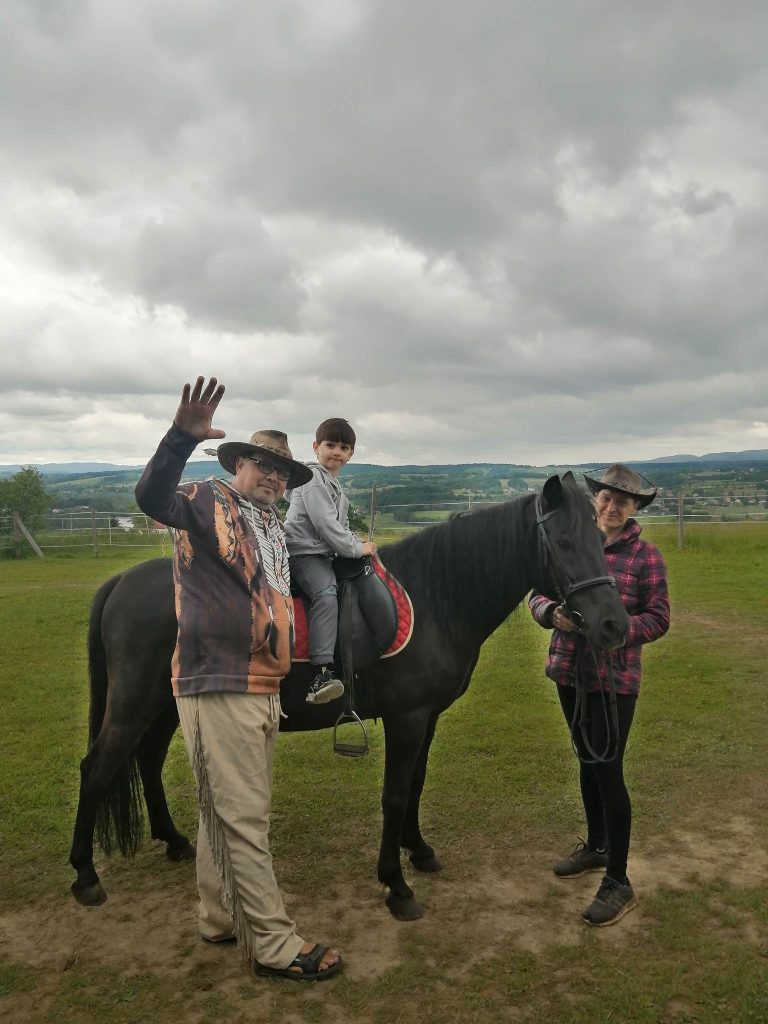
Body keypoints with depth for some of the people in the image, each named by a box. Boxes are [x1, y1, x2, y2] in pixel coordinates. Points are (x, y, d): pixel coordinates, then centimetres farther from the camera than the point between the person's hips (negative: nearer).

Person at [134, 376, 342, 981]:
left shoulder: (274, 531, 19)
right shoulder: (208, 505, -5)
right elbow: (154, 498, -27)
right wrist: (183, 437, -41)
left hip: (263, 690, 9)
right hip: (218, 688, -9)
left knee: (227, 812, 20)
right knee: (244, 817, -1)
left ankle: (224, 917, 34)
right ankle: (274, 944, 9)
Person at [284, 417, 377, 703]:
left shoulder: (334, 485, 22)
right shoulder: (314, 478, -9)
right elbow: (325, 524, -18)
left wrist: (358, 542, 10)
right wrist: (357, 548, -12)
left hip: (325, 553, 10)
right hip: (304, 552, -10)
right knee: (326, 594, -32)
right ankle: (322, 674, -41)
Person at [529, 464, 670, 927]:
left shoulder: (646, 556, -8)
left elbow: (658, 620, -9)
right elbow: (538, 594, 5)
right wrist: (554, 613, -18)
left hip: (615, 678, -5)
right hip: (570, 671, 5)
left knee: (608, 771, -2)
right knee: (587, 762, 20)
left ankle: (619, 883, 12)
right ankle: (596, 846, 40)